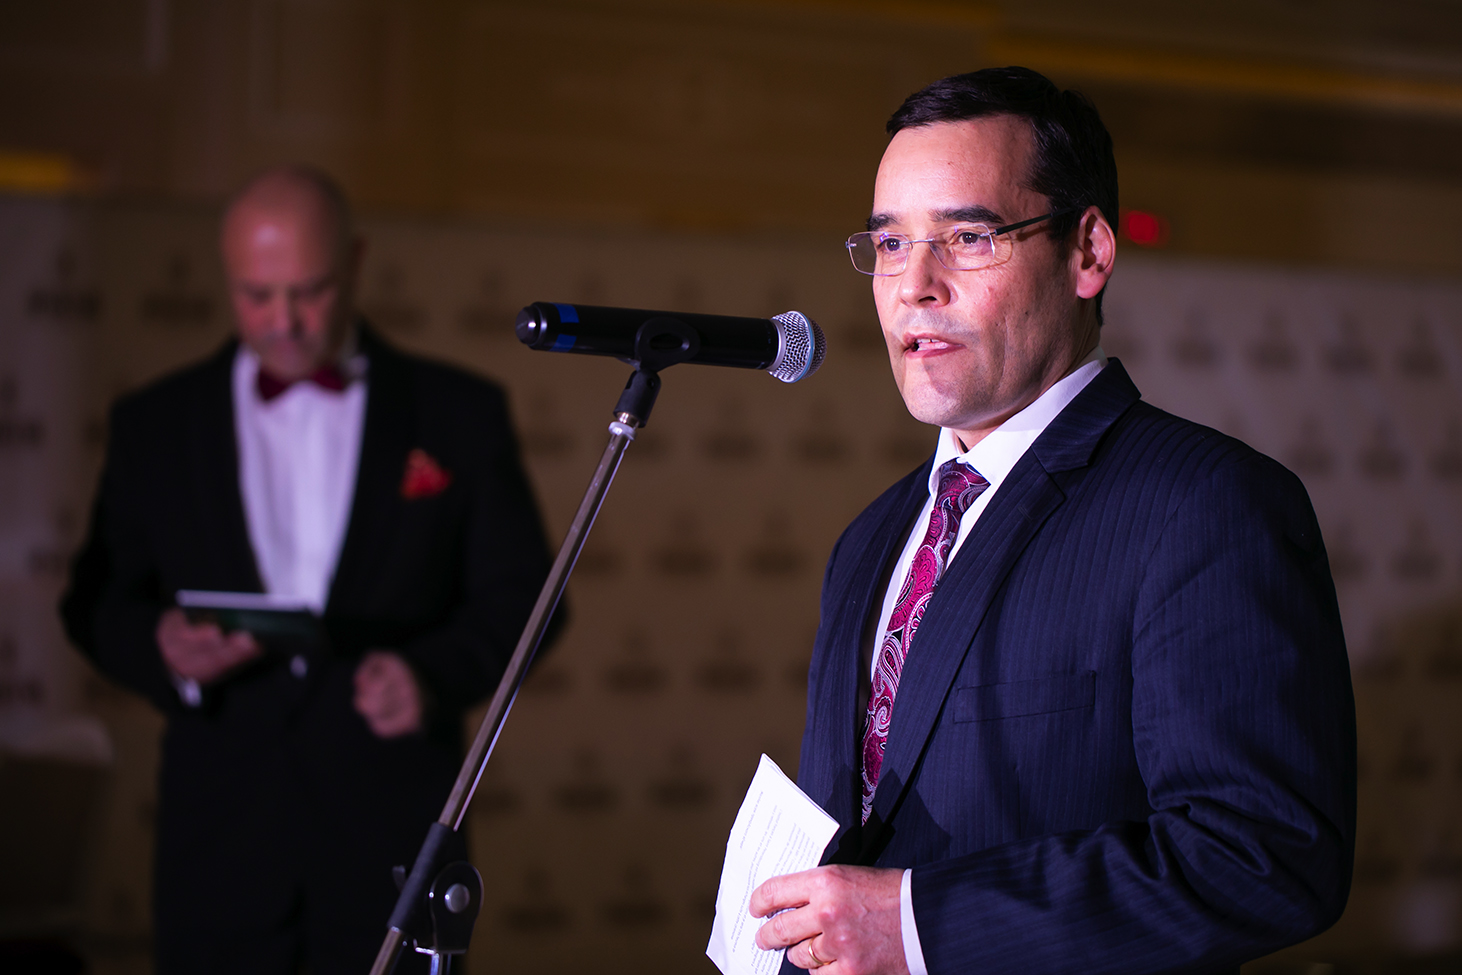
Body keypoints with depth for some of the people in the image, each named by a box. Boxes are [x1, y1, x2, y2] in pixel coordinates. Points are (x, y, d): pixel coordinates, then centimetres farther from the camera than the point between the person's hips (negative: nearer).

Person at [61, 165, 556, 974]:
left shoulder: (458, 414, 7)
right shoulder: (156, 423, 10)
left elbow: (517, 596, 7)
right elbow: (98, 602, 10)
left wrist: (434, 671, -13)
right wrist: (162, 649, -13)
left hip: (394, 831, -1)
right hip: (219, 838, 1)